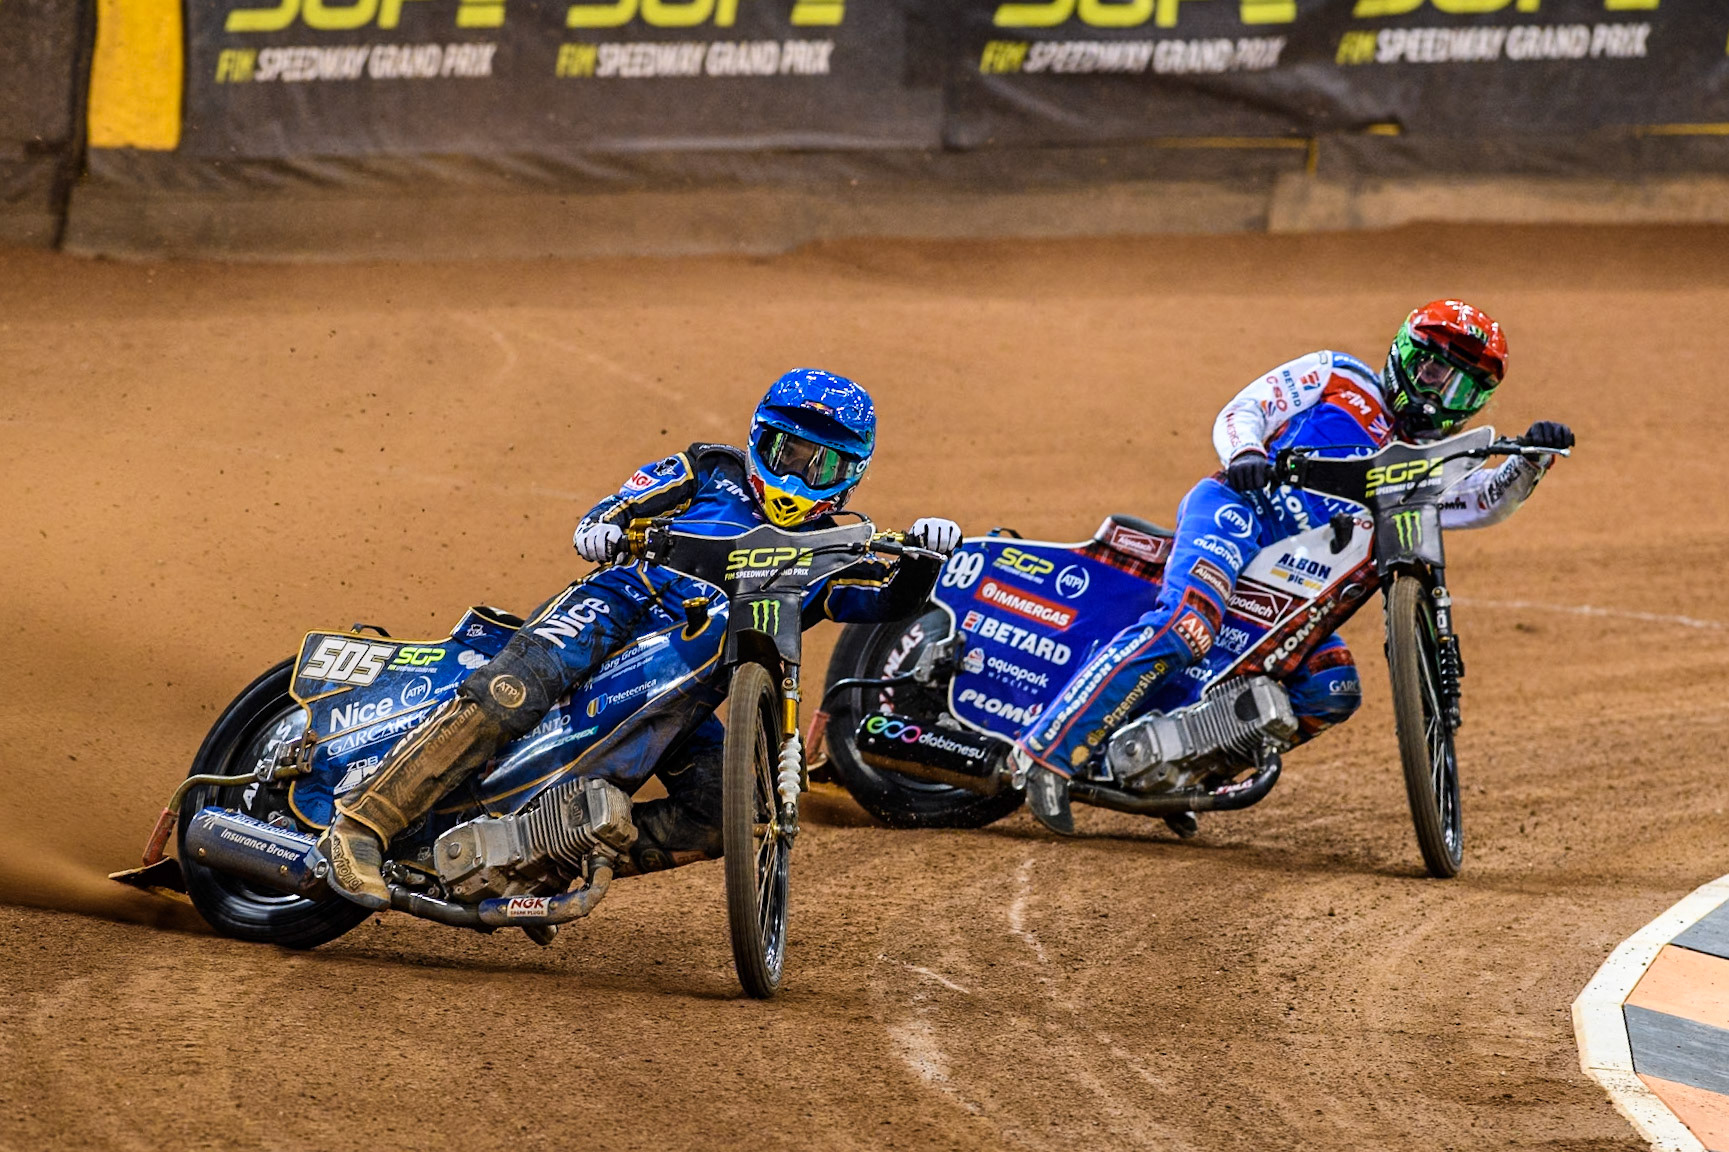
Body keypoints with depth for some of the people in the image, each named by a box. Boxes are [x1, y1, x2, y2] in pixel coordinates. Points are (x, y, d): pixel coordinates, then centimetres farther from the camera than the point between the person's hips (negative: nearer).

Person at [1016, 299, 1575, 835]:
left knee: (1334, 690, -10)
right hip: (1238, 509, -6)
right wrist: (1245, 453, -16)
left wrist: (1532, 458, -7)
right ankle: (1050, 749, -34)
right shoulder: (1336, 377, 14)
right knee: (1186, 624, -32)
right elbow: (1242, 411, 7)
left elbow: (1487, 499, 12)